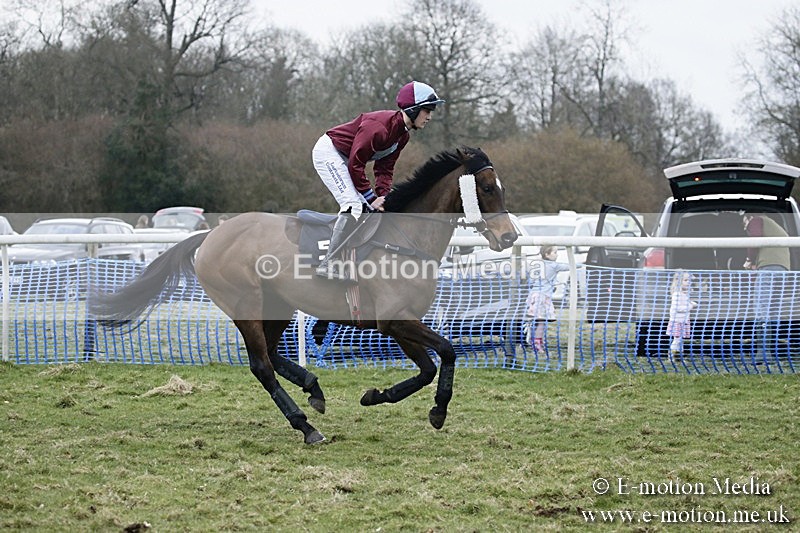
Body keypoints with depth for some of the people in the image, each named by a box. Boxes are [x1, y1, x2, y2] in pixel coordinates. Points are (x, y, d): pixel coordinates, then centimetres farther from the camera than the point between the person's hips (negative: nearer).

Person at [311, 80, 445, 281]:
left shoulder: (402, 134, 1)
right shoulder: (379, 126, -30)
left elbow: (385, 167, 4)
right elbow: (355, 164, -27)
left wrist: (382, 195, -12)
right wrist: (372, 198, -23)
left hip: (343, 158, 10)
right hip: (328, 152, -10)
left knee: (365, 207, 7)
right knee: (353, 205, -20)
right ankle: (328, 264, -20)